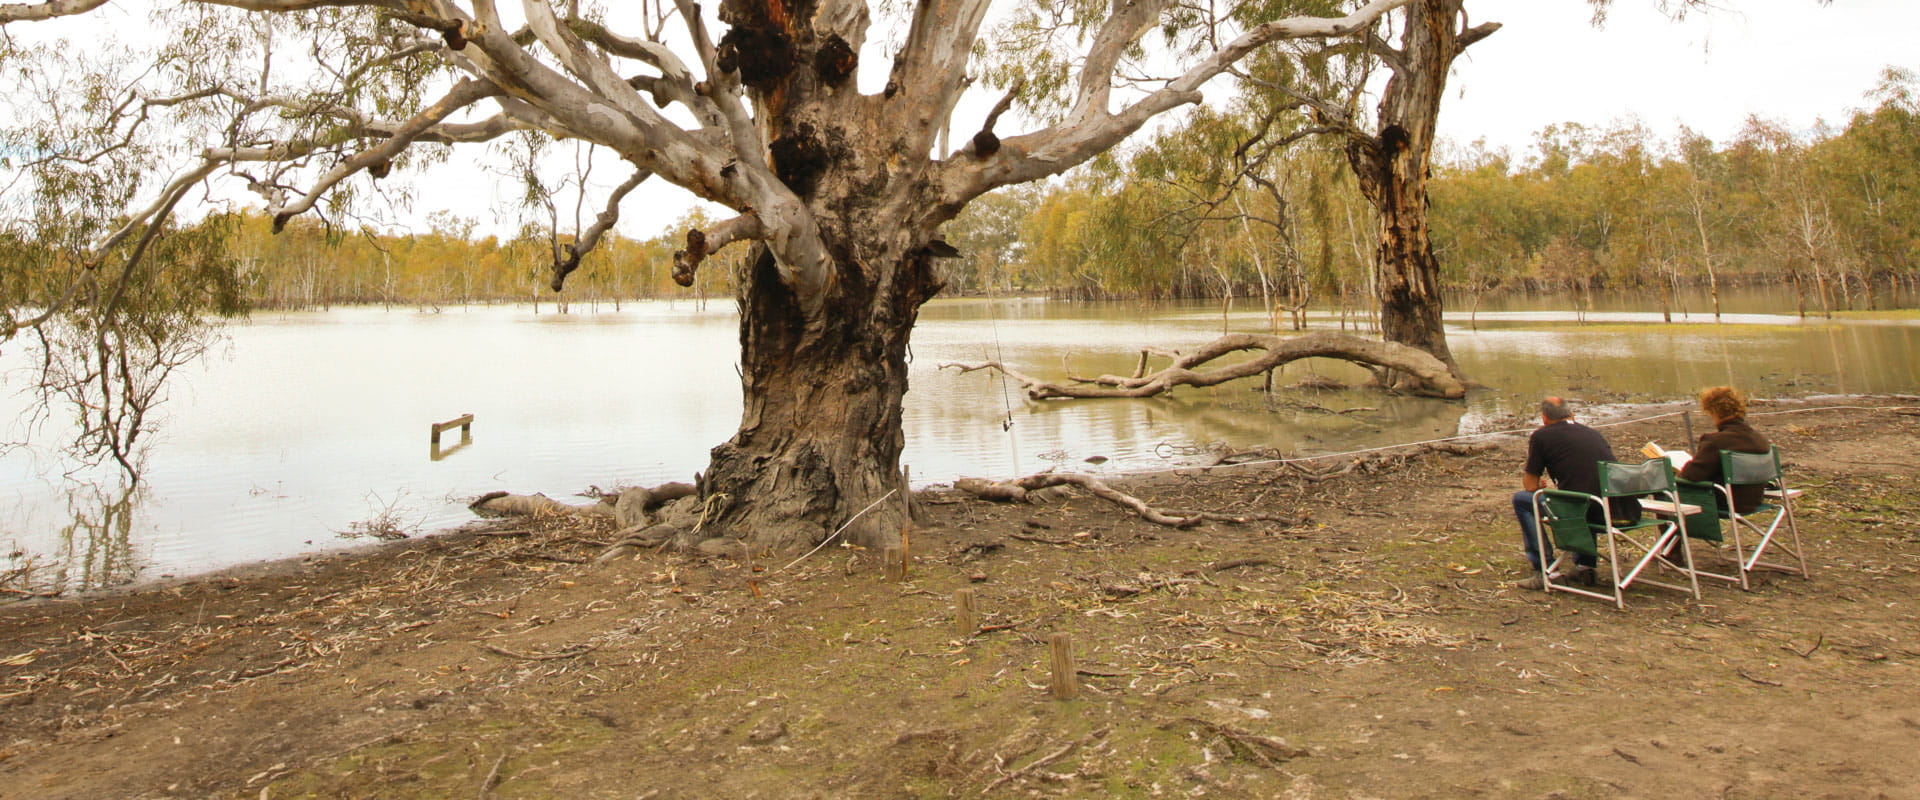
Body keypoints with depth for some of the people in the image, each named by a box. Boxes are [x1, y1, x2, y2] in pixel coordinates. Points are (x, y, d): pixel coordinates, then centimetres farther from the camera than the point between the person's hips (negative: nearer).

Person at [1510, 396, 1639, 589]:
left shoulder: (1541, 436, 7)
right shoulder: (1594, 433, 23)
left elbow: (1530, 486, 9)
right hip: (1622, 512, 7)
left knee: (1520, 499, 14)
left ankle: (1545, 570, 9)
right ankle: (1585, 566, 32)